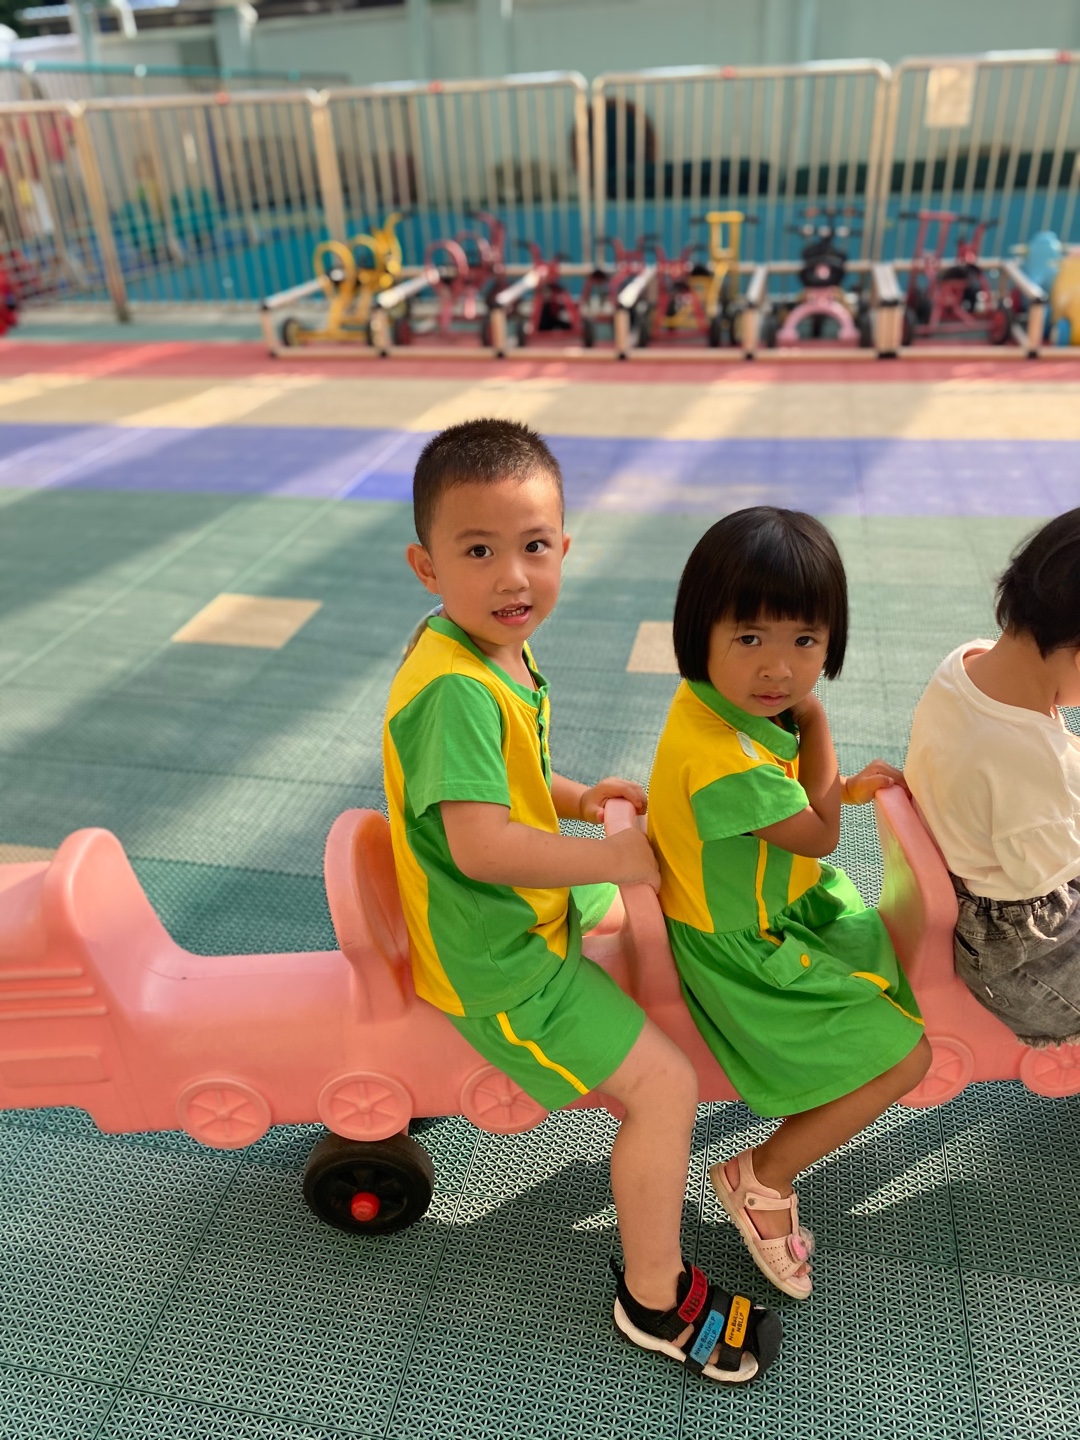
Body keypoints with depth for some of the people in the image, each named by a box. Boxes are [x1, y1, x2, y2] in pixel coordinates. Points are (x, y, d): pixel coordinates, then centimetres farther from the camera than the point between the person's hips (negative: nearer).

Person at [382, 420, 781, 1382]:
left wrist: (576, 799, 1)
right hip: (500, 965, -10)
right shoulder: (456, 688, -30)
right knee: (666, 1089, -5)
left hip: (524, 914, 10)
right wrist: (614, 857, -23)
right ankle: (656, 1301, 19)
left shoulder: (496, 654, 0)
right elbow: (480, 842, -35)